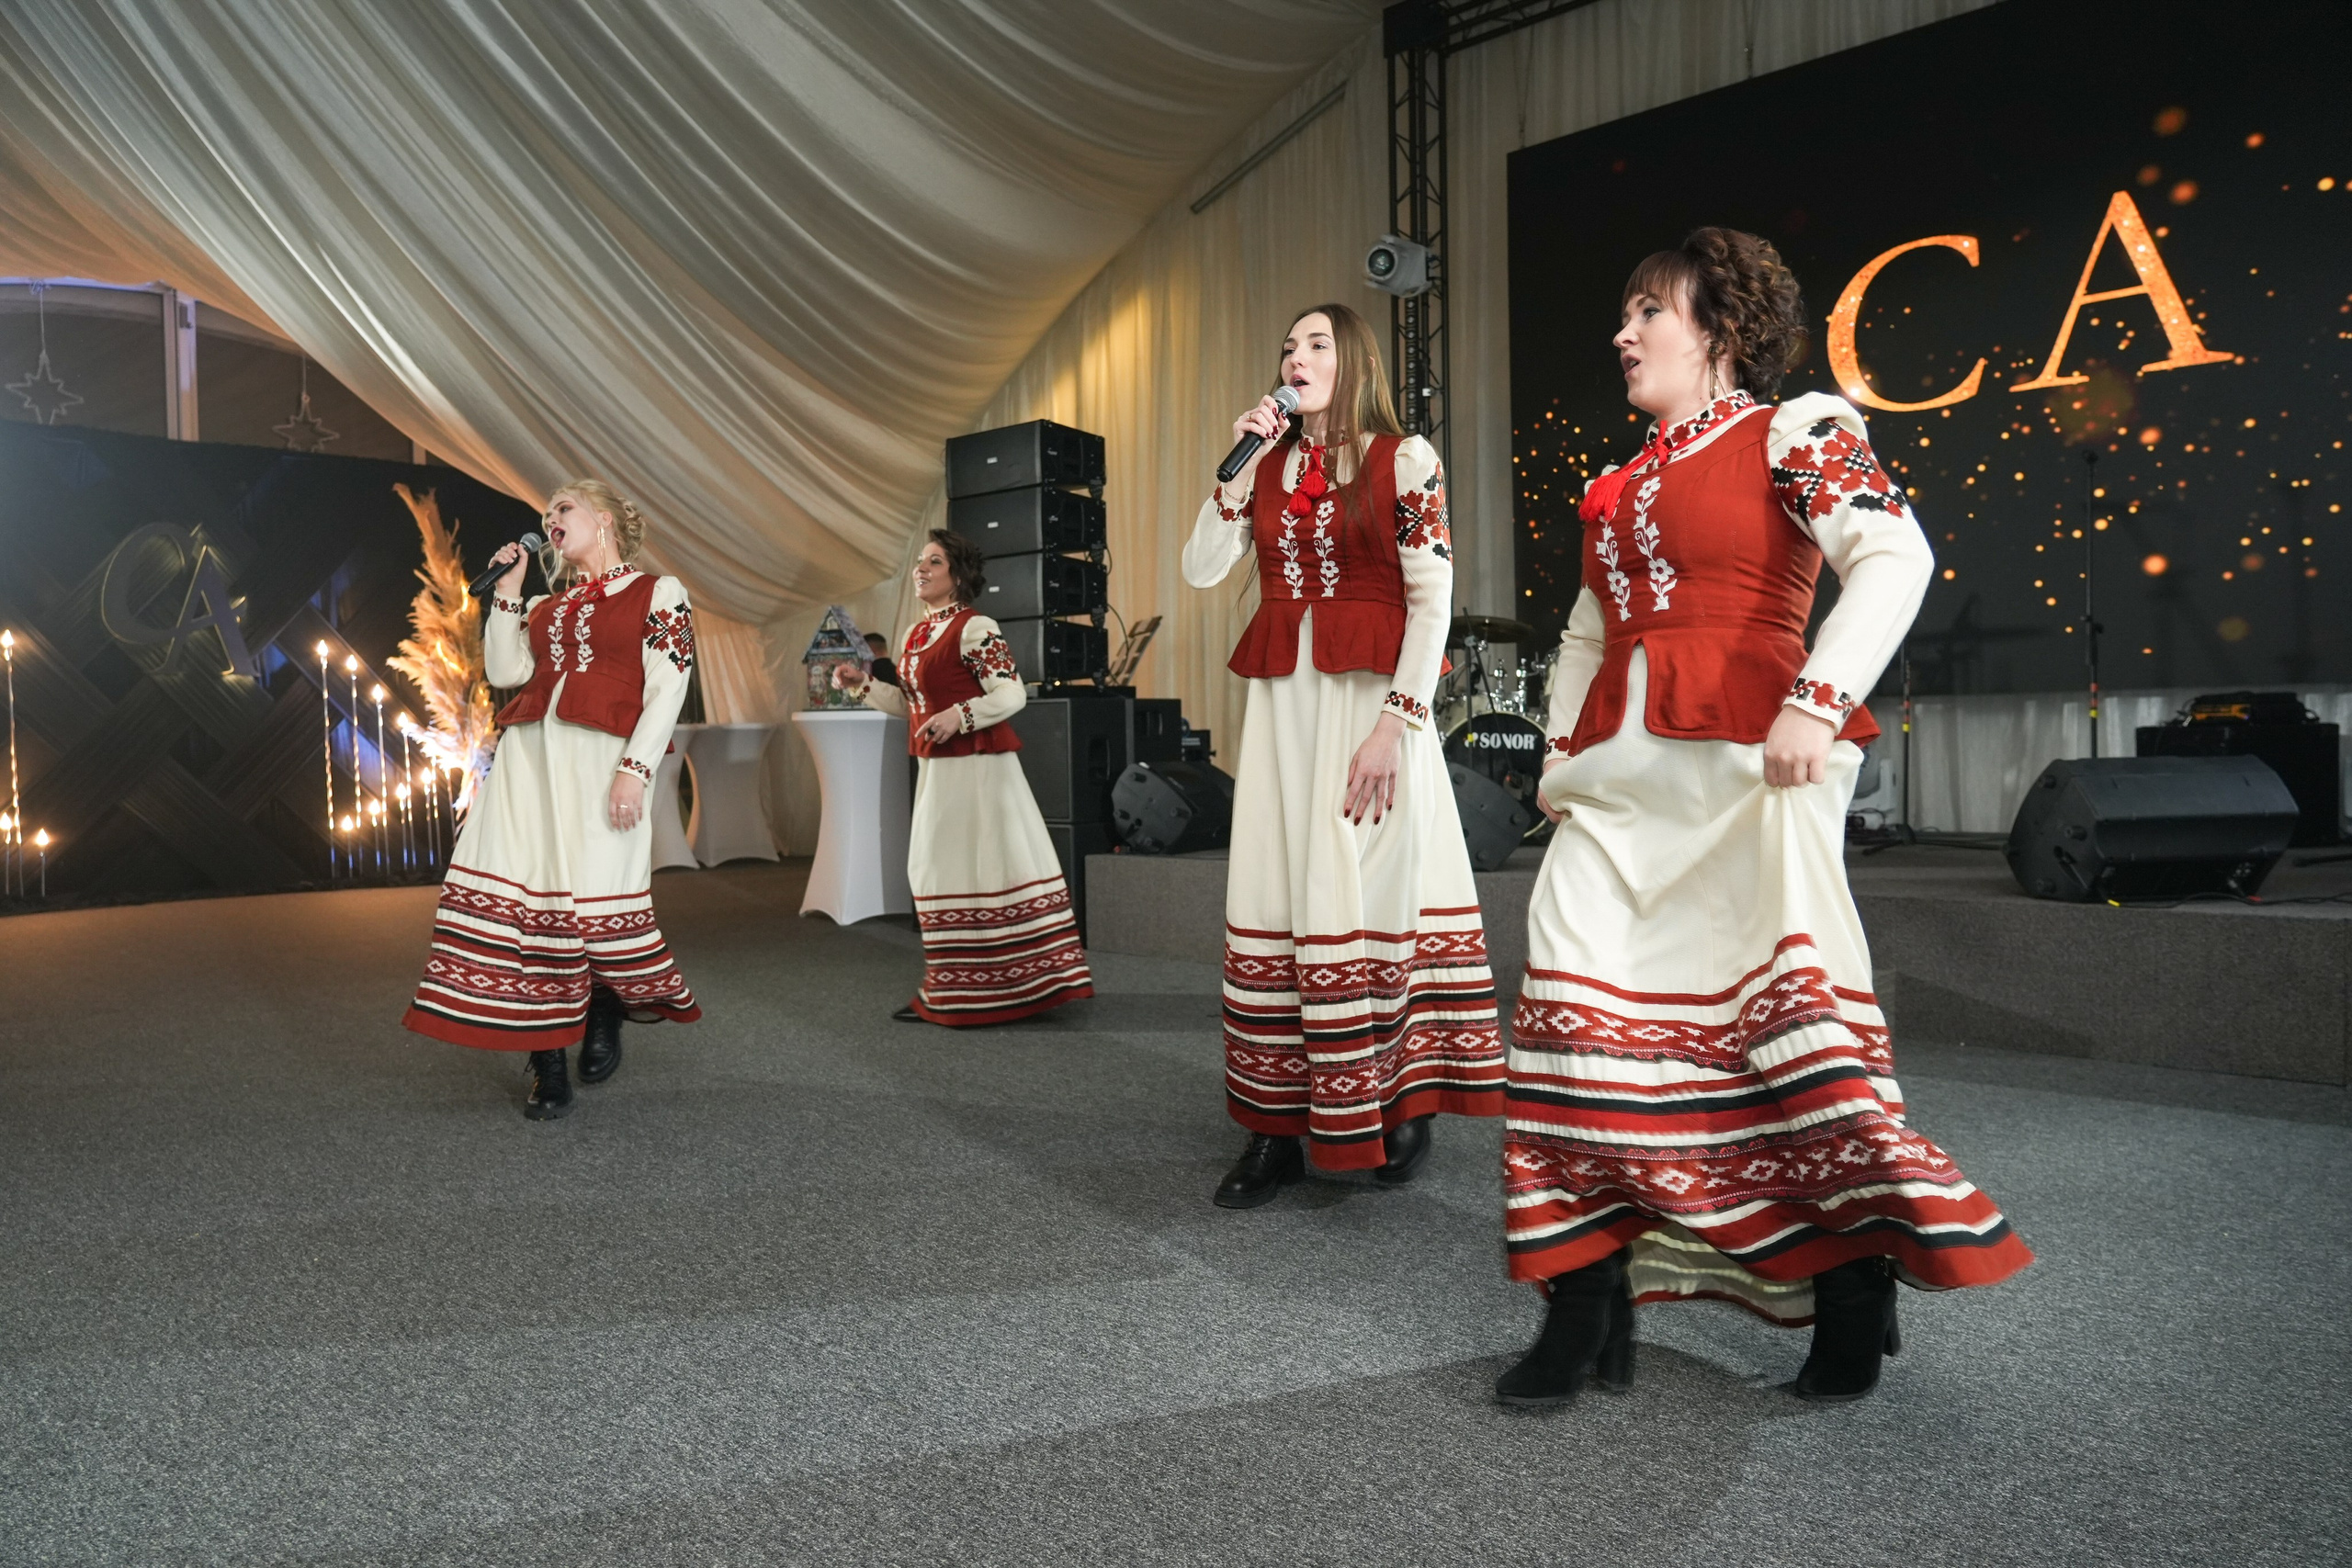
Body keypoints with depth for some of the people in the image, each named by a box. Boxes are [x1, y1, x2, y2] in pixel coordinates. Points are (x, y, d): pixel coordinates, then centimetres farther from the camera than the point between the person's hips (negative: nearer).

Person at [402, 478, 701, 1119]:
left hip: (601, 761, -5)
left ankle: (607, 1007, 25)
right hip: (528, 756, 5)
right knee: (525, 894, -3)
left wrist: (635, 768, -13)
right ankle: (548, 1071, 4)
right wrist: (506, 590, 11)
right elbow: (503, 671, 12)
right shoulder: (544, 605, 23)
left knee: (595, 898, -9)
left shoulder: (660, 593, 6)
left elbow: (668, 687, -4)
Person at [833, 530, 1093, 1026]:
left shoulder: (975, 628, -10)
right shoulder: (914, 636, 15)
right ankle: (949, 991, 21)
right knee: (938, 869, 11)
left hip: (975, 766, -9)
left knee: (981, 866, -4)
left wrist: (960, 715, -26)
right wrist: (862, 684, 12)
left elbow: (1013, 692, -15)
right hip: (936, 766, 9)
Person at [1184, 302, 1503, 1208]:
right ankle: (1276, 1129, 9)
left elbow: (1433, 597, -5)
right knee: (1275, 898, 2)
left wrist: (1396, 723, -13)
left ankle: (1404, 1104, 14)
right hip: (1280, 701, 4)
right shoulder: (1268, 467, 15)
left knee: (1373, 892, -3)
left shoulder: (1404, 459, 1)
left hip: (1372, 697, -4)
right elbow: (1202, 570, 5)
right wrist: (1240, 462, 0)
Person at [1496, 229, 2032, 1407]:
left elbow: (1894, 556, -11)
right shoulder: (1620, 483, 23)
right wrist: (1561, 751, 17)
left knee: (1781, 997, -8)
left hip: (1744, 773, -6)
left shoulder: (1793, 432, 4)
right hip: (1617, 782, 6)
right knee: (1584, 1009, -3)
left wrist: (1817, 700, -22)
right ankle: (1587, 1299, 4)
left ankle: (1853, 1283, 12)